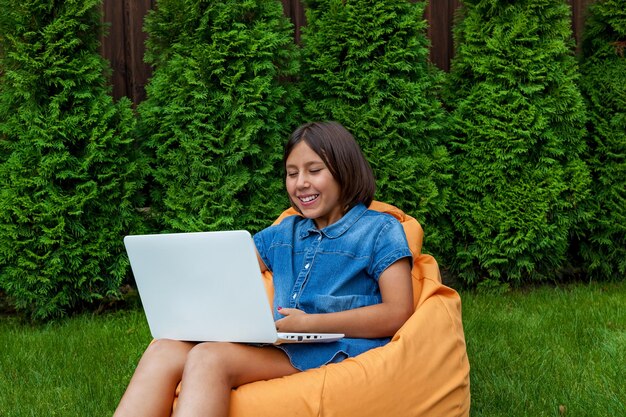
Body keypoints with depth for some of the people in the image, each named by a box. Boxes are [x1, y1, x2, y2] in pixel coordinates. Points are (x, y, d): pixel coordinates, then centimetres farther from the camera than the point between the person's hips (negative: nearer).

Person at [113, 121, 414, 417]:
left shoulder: (380, 230, 8)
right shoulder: (284, 233, 27)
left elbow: (398, 314, -5)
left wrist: (310, 323, -15)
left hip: (339, 354, -6)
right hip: (281, 350, 6)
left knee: (209, 357, -32)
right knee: (164, 351, -22)